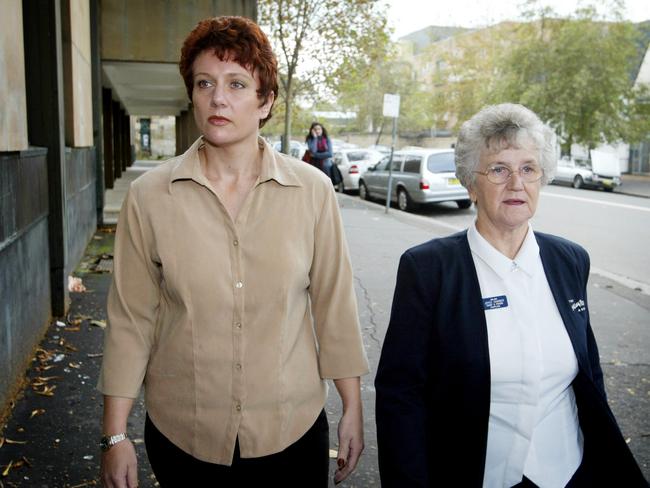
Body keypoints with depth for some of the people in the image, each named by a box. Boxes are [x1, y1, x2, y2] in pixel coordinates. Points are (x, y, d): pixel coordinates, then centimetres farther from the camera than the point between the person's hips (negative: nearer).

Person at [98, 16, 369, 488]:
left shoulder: (312, 191, -7)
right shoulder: (149, 197, -7)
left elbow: (334, 305, -1)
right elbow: (131, 320, -3)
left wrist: (353, 409, 3)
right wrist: (116, 436, -1)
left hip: (293, 429, 0)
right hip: (182, 434, 1)